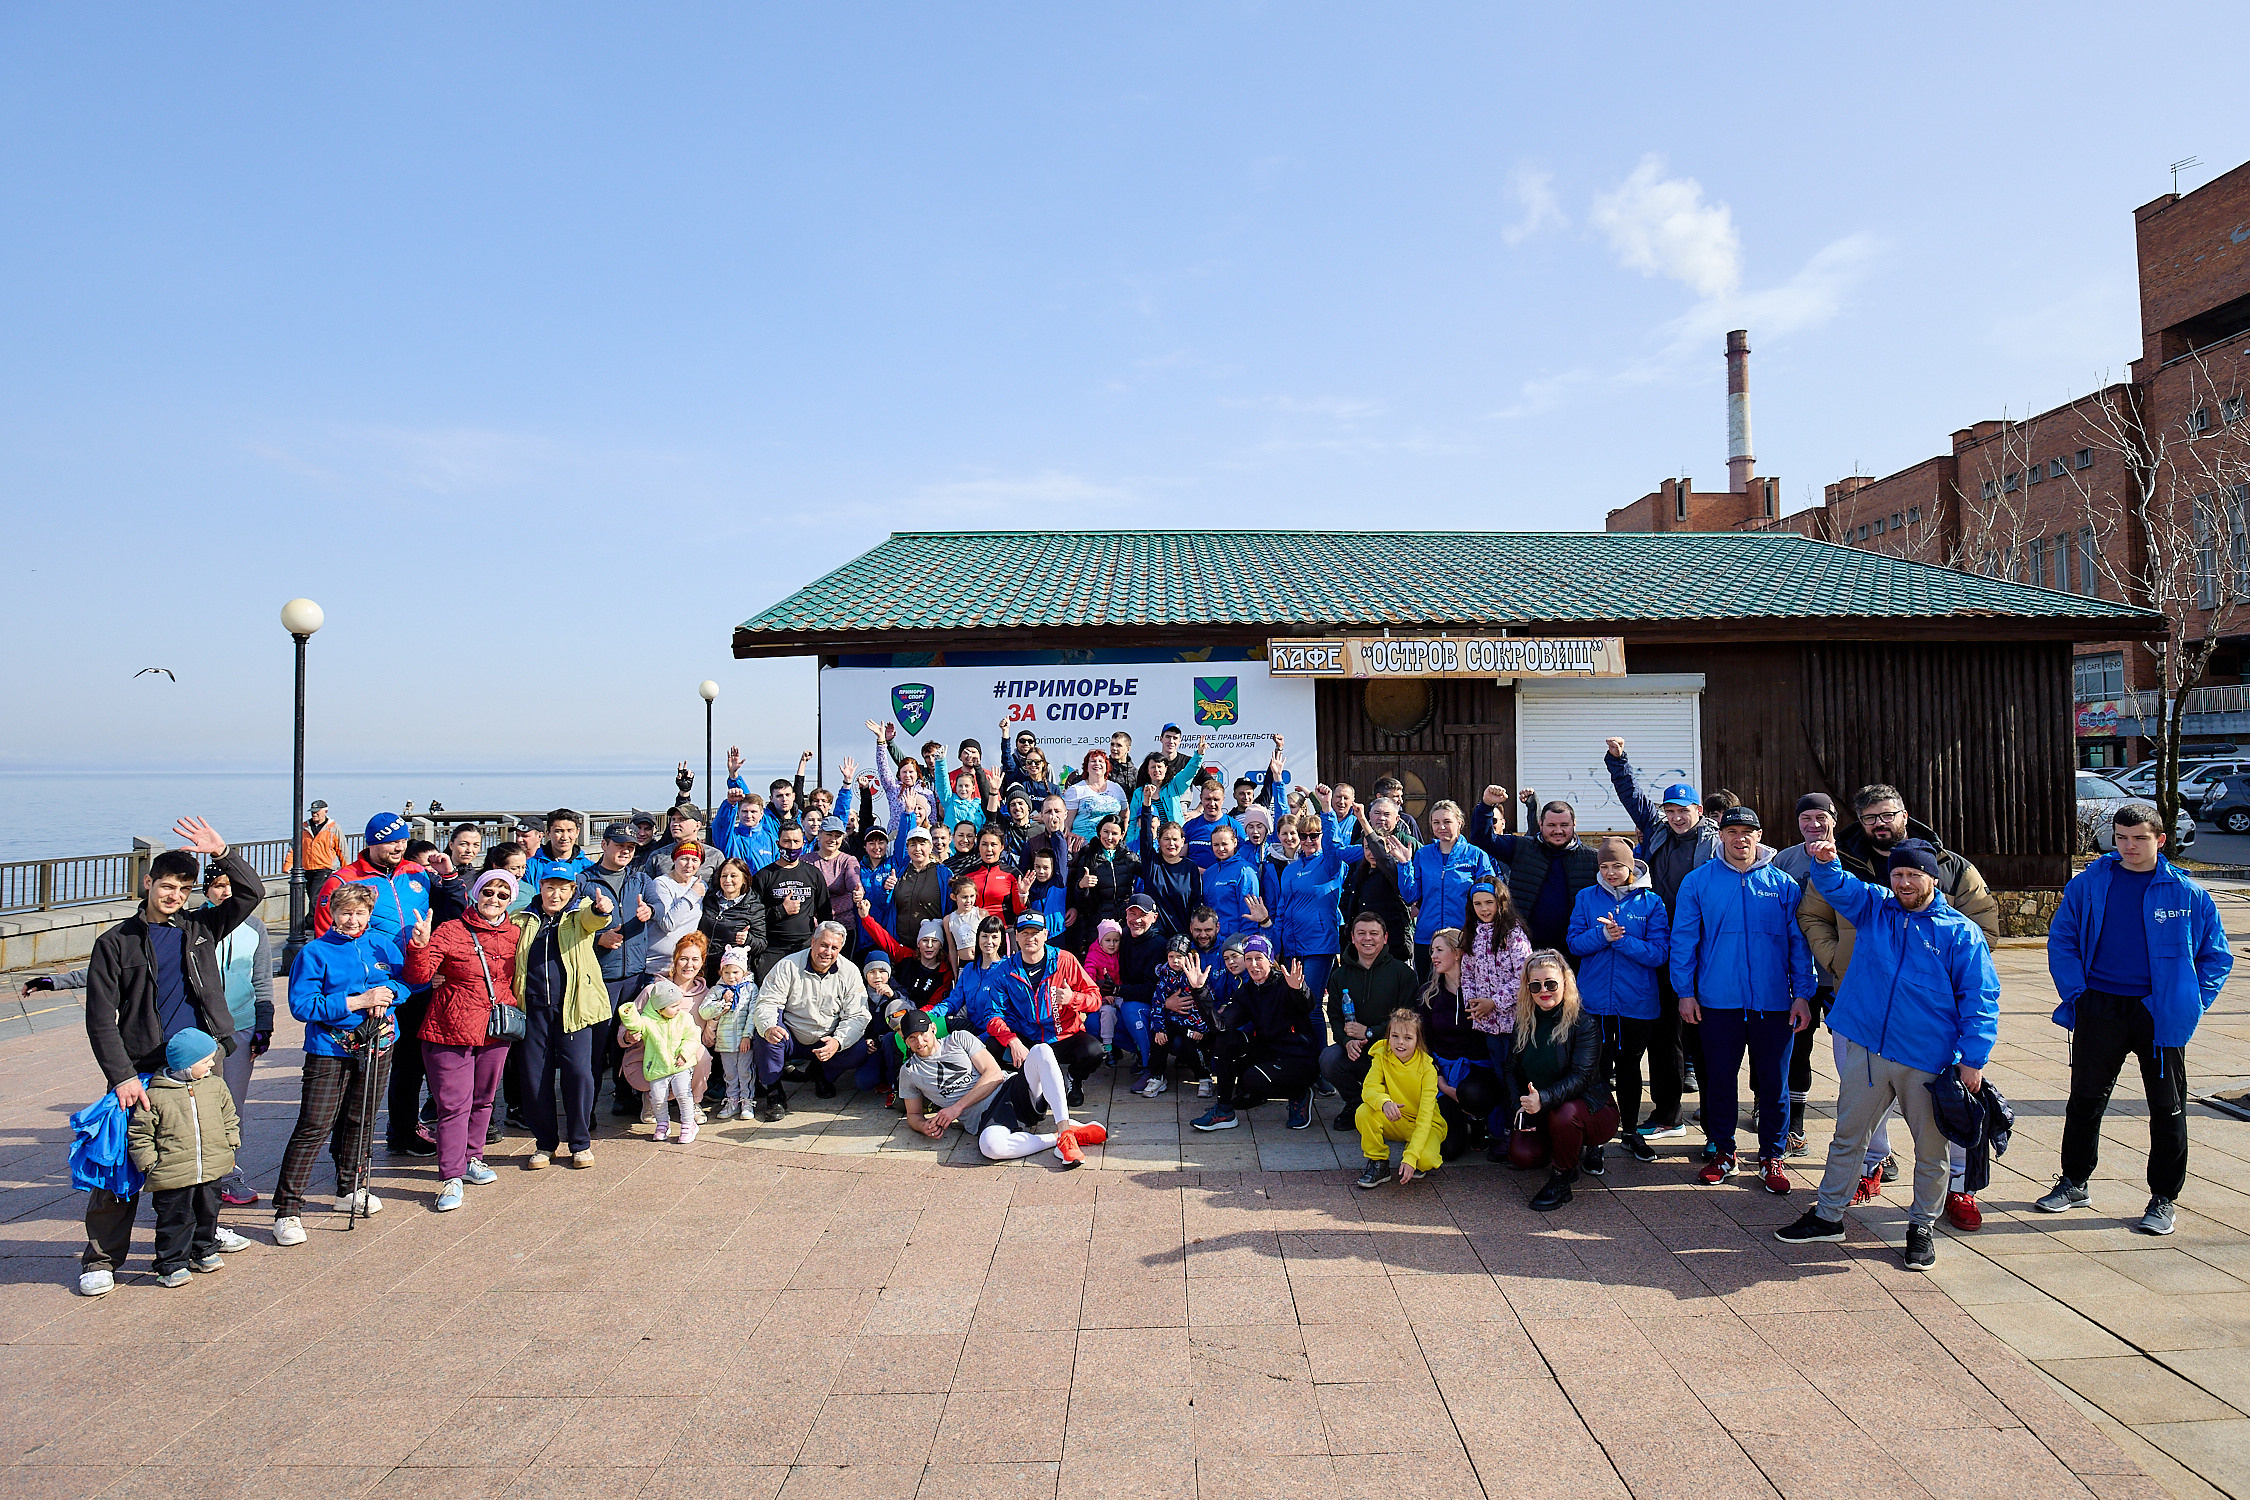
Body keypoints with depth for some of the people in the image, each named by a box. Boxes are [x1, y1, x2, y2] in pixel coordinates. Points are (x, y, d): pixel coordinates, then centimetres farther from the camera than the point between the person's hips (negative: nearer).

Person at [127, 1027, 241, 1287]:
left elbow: (229, 1120, 16)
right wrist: (150, 1165, -8)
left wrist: (229, 1148, 11)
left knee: (208, 1214, 17)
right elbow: (138, 1135, -4)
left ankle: (204, 1252, 35)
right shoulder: (154, 1095, -11)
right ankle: (172, 1265, 17)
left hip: (212, 1170, 5)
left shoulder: (216, 1086, 3)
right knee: (176, 1219, 3)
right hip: (173, 1175, -5)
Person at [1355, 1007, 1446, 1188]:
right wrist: (1384, 1102, -46)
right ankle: (1378, 1163, -7)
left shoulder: (1427, 1068, -21)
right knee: (1365, 1112, -27)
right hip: (1395, 1121, 3)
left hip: (1426, 1125, -3)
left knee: (1425, 1159, -33)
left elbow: (1425, 1117, -25)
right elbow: (1369, 1089, -21)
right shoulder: (1382, 1057, -12)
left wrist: (1411, 1157, -35)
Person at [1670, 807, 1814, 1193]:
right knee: (1719, 1078, 9)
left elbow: (1799, 943, 5)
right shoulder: (1698, 882, 2)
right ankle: (1721, 1150, 24)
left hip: (1773, 1002, 0)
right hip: (1718, 1001, 0)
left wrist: (1802, 994, -1)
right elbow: (1683, 940, 3)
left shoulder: (1783, 884, 4)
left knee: (1773, 1083, 6)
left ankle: (1771, 1156, 21)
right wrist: (1685, 992, -1)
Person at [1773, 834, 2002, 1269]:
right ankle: (1828, 1216, 25)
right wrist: (1825, 861, -30)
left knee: (1931, 1149, 10)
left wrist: (1973, 1059, -9)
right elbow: (1837, 886, -6)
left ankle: (1921, 1226, 29)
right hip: (1866, 1049, 2)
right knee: (1848, 1137, 12)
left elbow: (1980, 999, -4)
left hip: (1929, 1061, -2)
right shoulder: (1873, 907, 5)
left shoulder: (1961, 932, -3)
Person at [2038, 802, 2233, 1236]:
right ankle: (2073, 1183, 26)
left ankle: (2163, 1199, 21)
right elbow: (2061, 940, 7)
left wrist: (2193, 1004, -2)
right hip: (2100, 1008, 1)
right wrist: (2075, 993, -1)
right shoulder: (2088, 884, 0)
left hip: (2160, 1014, -1)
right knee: (2086, 1099, 11)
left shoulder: (2187, 893, -1)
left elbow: (2216, 955, 6)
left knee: (2167, 1107, 7)